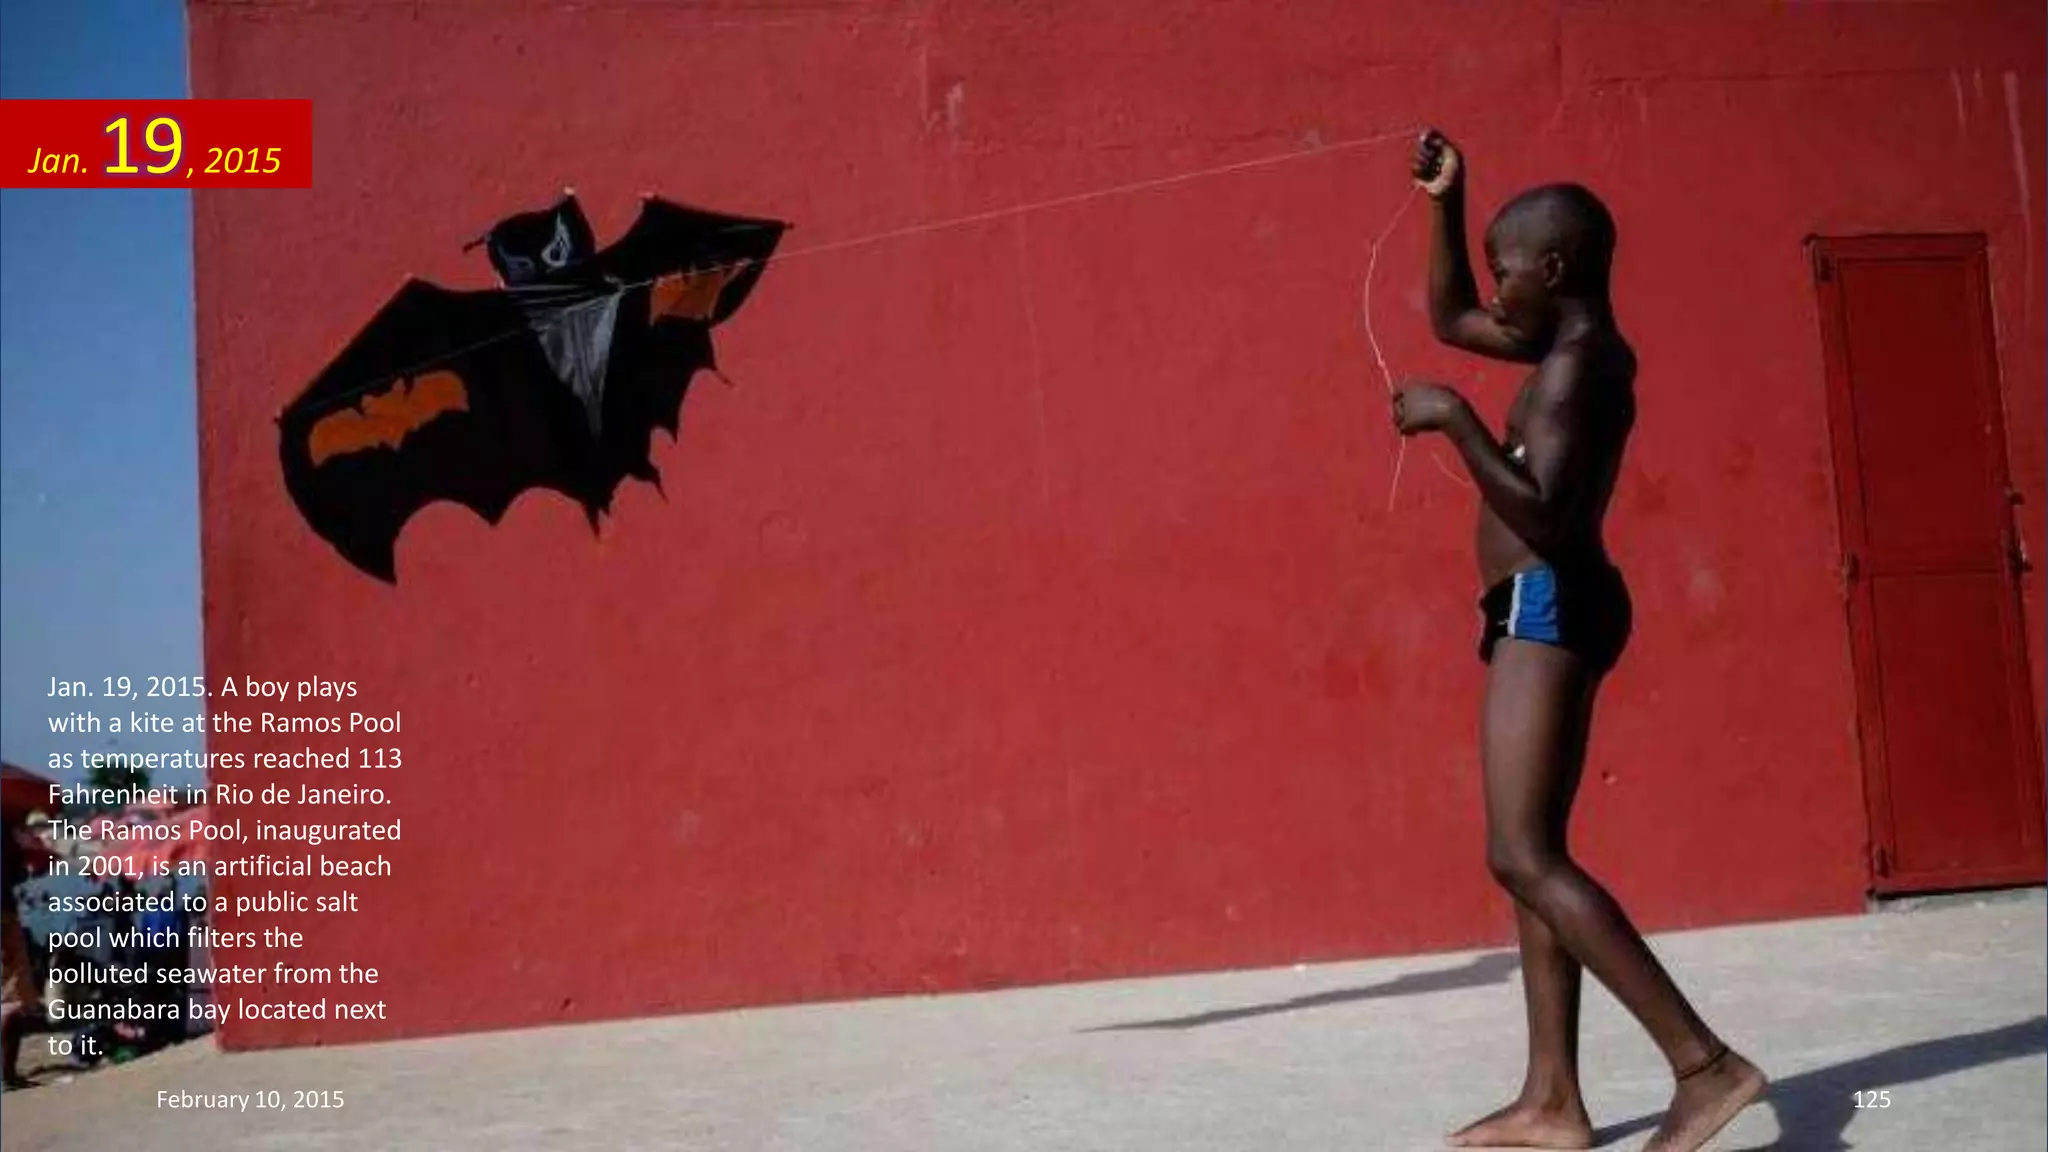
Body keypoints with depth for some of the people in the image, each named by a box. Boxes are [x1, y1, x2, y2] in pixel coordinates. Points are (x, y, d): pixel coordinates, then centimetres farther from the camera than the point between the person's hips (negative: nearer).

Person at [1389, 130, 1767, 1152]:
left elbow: (1543, 521, -26)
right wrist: (1445, 206, 21)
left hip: (1546, 608, -10)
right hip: (1547, 615, 10)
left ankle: (1708, 1064, -17)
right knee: (1533, 856, 8)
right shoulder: (1576, 349, 15)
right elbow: (1449, 320, 28)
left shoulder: (1576, 368, -15)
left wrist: (1455, 422, -25)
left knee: (1523, 857, -16)